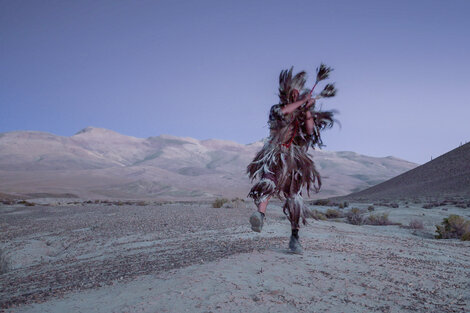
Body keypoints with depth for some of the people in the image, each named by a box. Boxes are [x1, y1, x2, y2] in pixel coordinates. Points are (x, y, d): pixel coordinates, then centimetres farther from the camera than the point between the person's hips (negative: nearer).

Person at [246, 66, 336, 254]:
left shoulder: (303, 115, 19)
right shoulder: (277, 109, 12)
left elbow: (310, 132, 2)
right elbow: (280, 113, -14)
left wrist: (308, 111, -5)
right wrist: (302, 102, -9)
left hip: (294, 160, 2)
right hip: (274, 156, -2)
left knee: (294, 197, -2)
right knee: (268, 182, -31)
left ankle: (295, 236, 6)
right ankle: (260, 215, -52)